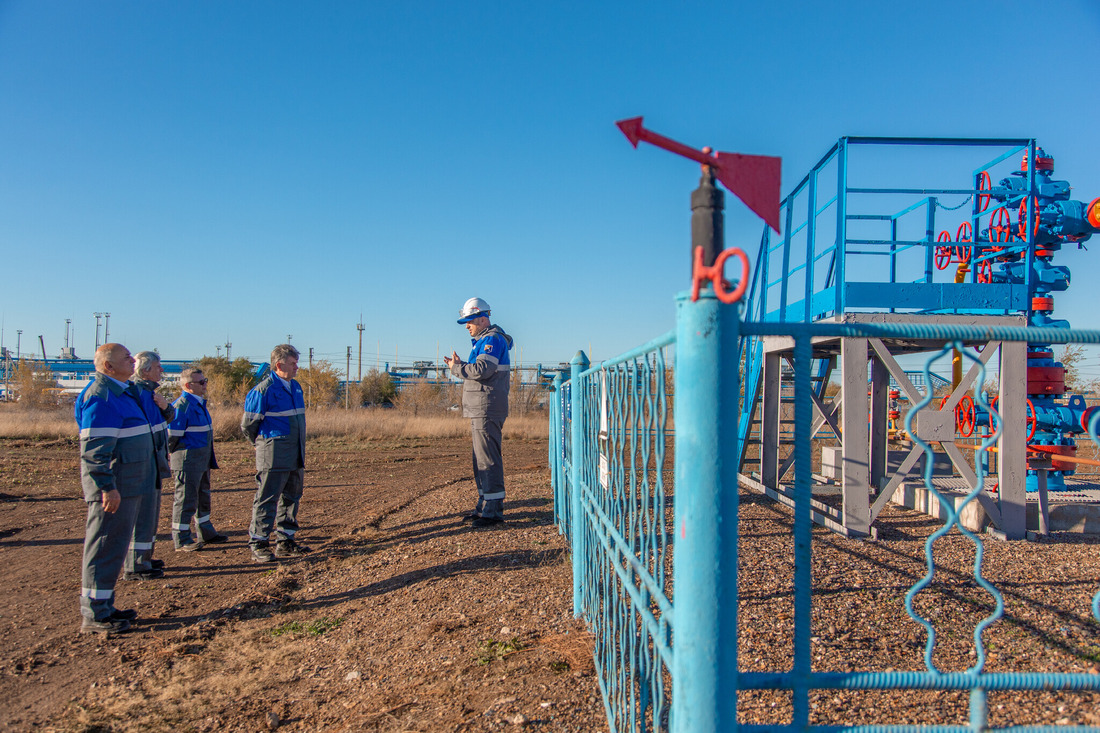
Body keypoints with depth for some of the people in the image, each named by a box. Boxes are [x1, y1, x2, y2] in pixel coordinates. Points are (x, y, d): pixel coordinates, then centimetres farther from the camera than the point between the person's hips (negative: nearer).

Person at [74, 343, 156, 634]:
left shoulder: (123, 391, 15)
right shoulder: (101, 397, -17)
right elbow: (94, 448, -22)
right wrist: (107, 487, -24)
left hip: (128, 485, 10)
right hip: (113, 486, -10)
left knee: (115, 547, 16)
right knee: (104, 548, -3)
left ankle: (104, 606, 26)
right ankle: (94, 616, 5)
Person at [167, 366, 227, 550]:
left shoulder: (199, 402, 12)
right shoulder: (182, 405, -18)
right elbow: (173, 434, -18)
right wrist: (175, 454, -8)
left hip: (203, 459, 10)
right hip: (188, 459, -10)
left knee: (203, 496, 18)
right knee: (186, 498, -1)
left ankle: (206, 533, 29)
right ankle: (181, 539, 8)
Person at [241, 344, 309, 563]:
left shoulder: (295, 387, 11)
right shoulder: (264, 390, -13)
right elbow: (248, 424, -7)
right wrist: (262, 446, 7)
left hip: (295, 454, 8)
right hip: (274, 454, -8)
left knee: (292, 497, 12)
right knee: (267, 499, -2)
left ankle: (285, 542, 22)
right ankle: (258, 545, 7)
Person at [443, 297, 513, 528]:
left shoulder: (492, 338, -11)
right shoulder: (484, 340, 22)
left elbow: (482, 370, -22)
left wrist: (456, 367, -9)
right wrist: (461, 365, 9)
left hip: (487, 411, -11)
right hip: (481, 411, 11)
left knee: (488, 460, -9)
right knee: (481, 460, 15)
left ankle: (494, 511, -5)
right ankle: (484, 506, 23)